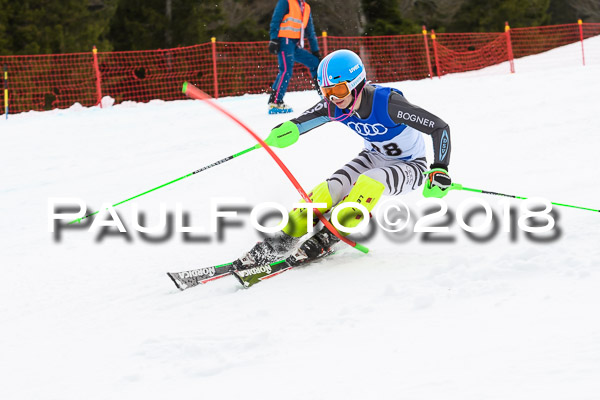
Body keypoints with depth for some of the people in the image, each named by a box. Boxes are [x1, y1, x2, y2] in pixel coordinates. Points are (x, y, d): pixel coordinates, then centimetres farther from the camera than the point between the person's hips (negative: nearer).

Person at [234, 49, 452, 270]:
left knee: (368, 183, -35)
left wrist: (439, 170, -36)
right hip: (374, 158, 5)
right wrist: (287, 129, -39)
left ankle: (328, 237, -23)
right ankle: (282, 242, -16)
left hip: (410, 167, -5)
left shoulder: (387, 103, -33)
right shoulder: (333, 107, -17)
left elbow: (440, 128, -28)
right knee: (330, 189, -19)